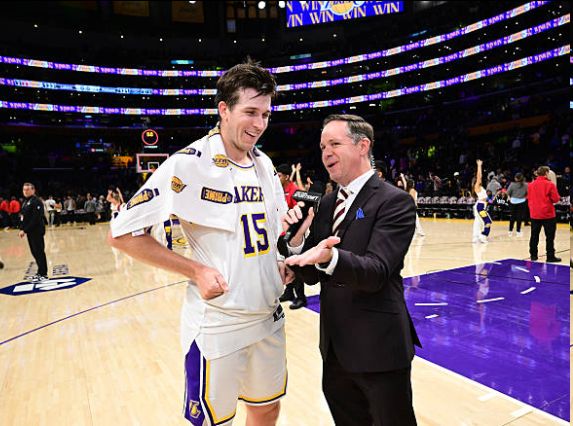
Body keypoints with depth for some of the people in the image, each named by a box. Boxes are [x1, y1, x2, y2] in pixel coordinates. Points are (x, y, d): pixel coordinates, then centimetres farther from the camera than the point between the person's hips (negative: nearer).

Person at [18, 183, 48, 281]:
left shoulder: (36, 202, -14)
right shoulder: (25, 202, 15)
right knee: (35, 252, 13)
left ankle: (43, 274, 3)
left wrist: (25, 230, -19)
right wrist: (21, 229, 7)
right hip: (30, 231, 9)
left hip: (37, 231, -9)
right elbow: (23, 217, 19)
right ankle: (40, 272, 22)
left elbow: (35, 219, -20)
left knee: (39, 252, -4)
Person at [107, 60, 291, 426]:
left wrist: (280, 262, 0)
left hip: (269, 316, 6)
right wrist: (196, 269, -18)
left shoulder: (265, 165, 4)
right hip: (217, 324, -6)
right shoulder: (190, 164, -15)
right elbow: (122, 233, -12)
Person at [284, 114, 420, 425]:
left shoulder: (394, 201, -13)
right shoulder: (327, 203, 7)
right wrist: (297, 239, -13)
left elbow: (376, 272, -24)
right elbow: (313, 275, 6)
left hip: (378, 348, -6)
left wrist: (330, 257, -43)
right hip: (335, 347, 7)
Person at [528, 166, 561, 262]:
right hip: (548, 214, -4)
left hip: (534, 214, 4)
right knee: (550, 236, 3)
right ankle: (550, 256, 5)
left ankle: (533, 255, 17)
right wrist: (549, 198, 9)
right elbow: (556, 199, -10)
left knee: (534, 236, 12)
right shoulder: (550, 184, -10)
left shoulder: (530, 185, 3)